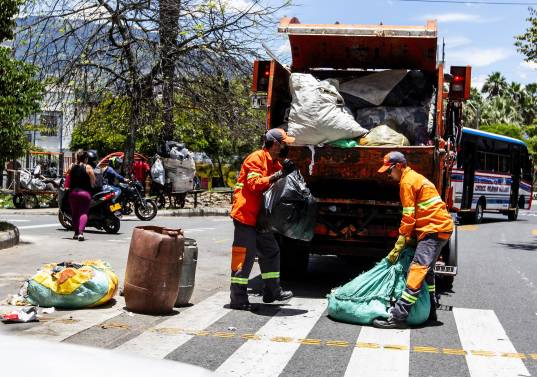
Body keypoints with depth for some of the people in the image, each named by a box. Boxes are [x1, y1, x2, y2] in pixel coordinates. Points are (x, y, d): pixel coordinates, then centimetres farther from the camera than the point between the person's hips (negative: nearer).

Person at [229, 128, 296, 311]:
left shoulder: (275, 163, 16)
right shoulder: (256, 159, -12)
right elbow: (254, 184, -24)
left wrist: (286, 172, -2)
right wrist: (277, 176, -28)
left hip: (260, 217, 10)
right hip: (245, 214, -10)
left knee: (271, 251, 14)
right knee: (245, 256, -8)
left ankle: (272, 291, 25)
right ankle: (238, 299, -3)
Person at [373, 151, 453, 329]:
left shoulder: (407, 181, -9)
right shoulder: (416, 177, 22)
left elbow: (408, 217, -13)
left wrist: (397, 248, -9)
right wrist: (410, 237, 12)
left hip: (434, 229, -11)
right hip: (440, 226, 11)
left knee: (417, 269, -17)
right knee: (426, 269, 20)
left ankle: (398, 316, -25)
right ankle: (430, 311, 28)